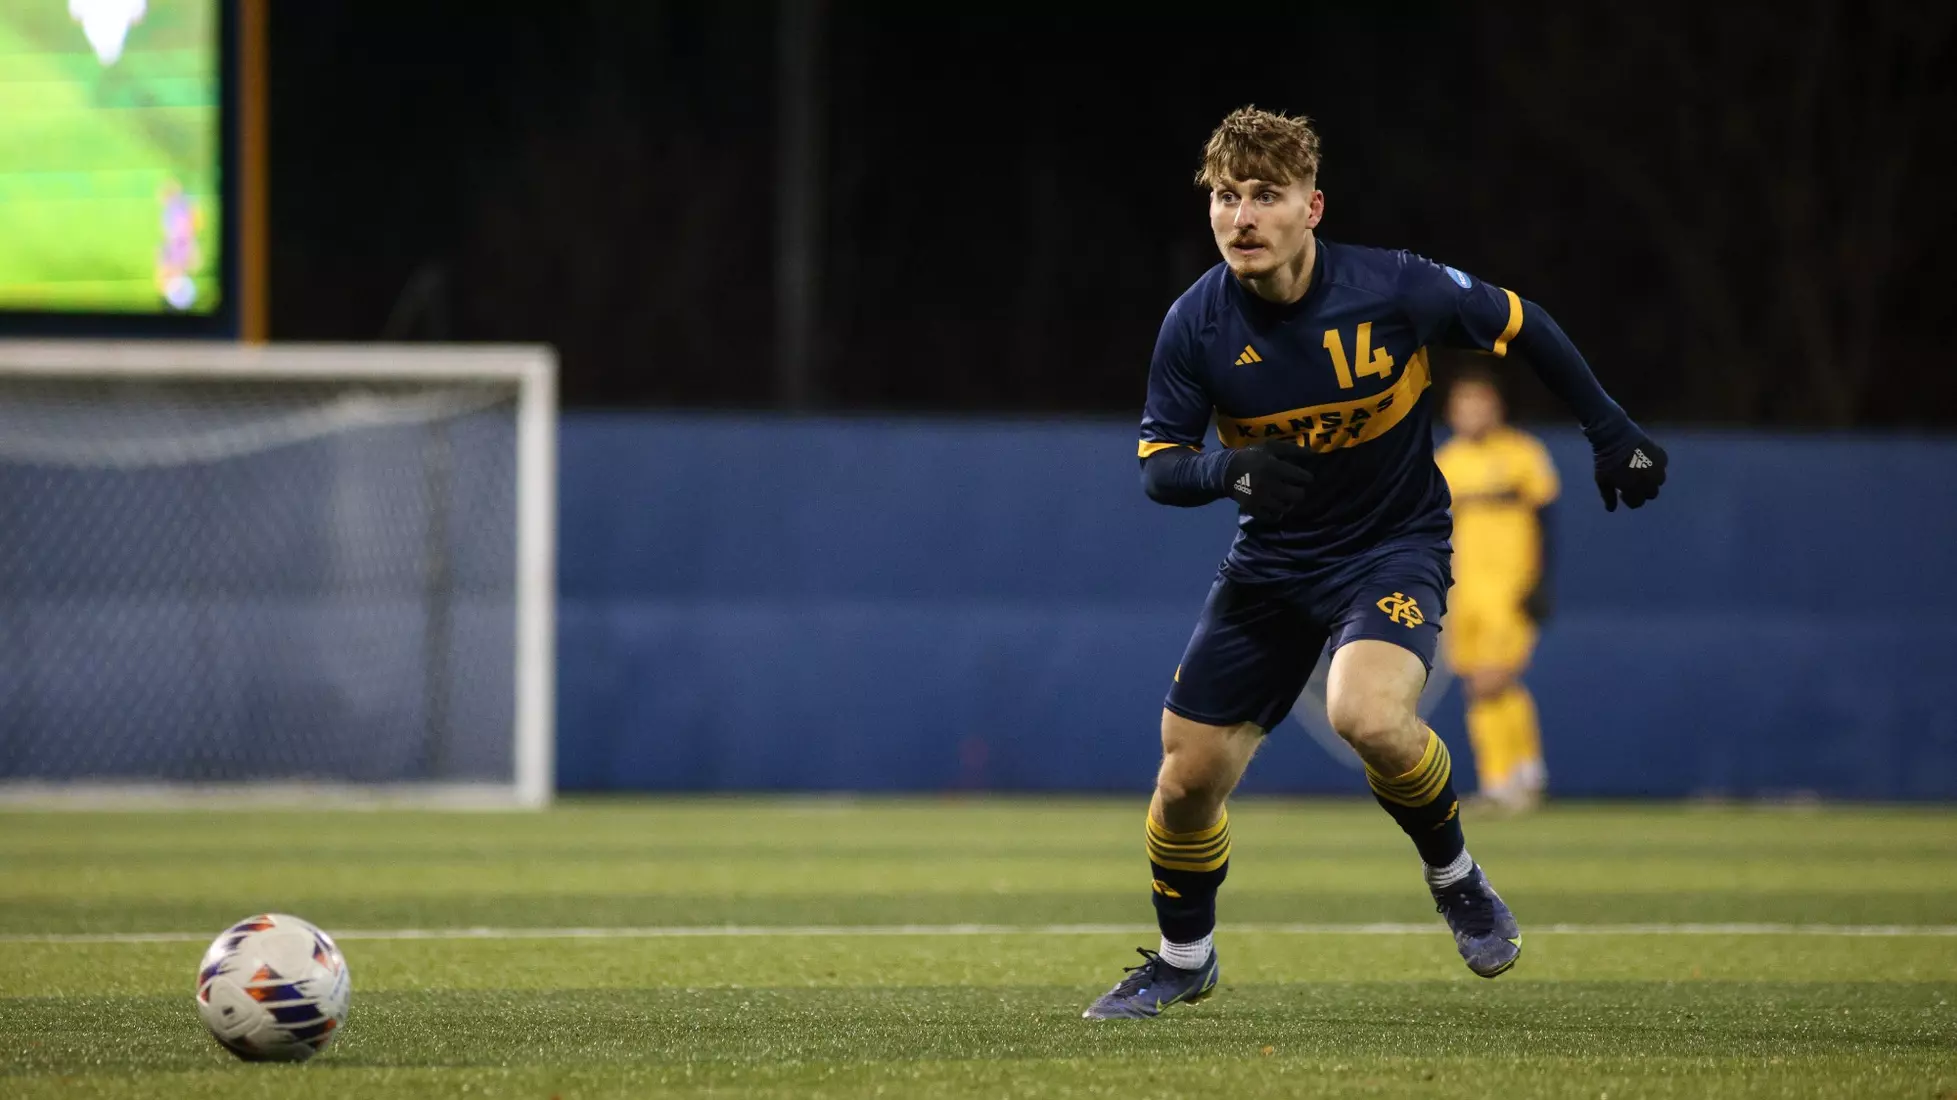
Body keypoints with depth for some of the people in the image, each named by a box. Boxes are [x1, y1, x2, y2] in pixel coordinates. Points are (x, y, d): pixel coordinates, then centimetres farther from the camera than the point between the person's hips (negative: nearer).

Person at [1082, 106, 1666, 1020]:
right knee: (1188, 776, 0)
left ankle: (1455, 876, -3)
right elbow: (1157, 463, -7)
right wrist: (1231, 471, -30)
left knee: (1367, 715, -32)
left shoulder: (1392, 290, -20)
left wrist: (1609, 430, 3)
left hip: (1395, 546, -3)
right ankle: (1183, 960, 29)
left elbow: (1516, 322, -3)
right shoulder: (1197, 324, -14)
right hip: (1272, 560, 3)